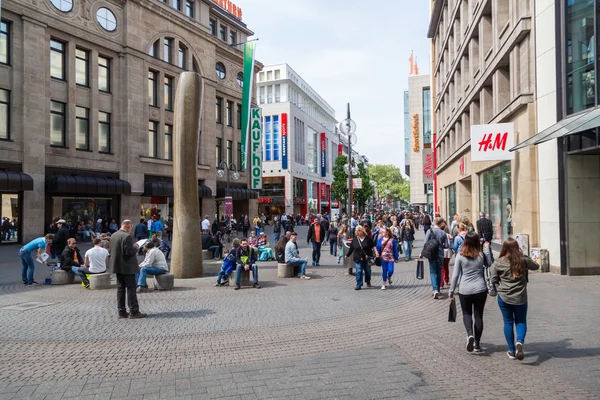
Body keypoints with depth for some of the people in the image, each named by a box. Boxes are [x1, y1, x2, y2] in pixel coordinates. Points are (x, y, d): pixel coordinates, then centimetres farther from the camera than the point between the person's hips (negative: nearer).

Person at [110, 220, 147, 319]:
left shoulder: (113, 236, 9)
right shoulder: (127, 236, -17)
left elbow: (112, 251, 13)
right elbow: (129, 251, -22)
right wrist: (136, 247, -3)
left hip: (118, 266, 8)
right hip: (127, 267, -8)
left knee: (120, 289, 11)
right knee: (131, 289, -3)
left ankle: (122, 311, 15)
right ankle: (134, 312, -1)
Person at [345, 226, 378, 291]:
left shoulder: (368, 238, -4)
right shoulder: (355, 239, 0)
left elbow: (373, 246, 3)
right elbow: (351, 248, 9)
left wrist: (376, 252, -9)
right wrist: (347, 255, 14)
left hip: (367, 258, 0)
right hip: (358, 258, 0)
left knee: (367, 270, 11)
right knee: (359, 271, -4)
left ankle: (368, 282, 37)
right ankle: (359, 285, 2)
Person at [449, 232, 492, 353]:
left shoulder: (460, 256, -6)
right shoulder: (481, 255, -3)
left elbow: (455, 275, -5)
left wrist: (451, 291, 3)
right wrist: (487, 248, 21)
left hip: (464, 290, -1)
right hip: (480, 289, 1)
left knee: (466, 313, 16)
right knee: (478, 315, 11)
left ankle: (470, 334, -8)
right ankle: (477, 343, 17)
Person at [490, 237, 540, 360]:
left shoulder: (498, 263, -9)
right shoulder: (524, 261, -6)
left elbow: (494, 280, -4)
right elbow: (536, 266, 14)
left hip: (504, 297, -1)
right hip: (520, 297, 1)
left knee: (508, 322, 12)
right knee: (521, 321, 16)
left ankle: (512, 351, 17)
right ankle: (520, 342, -11)